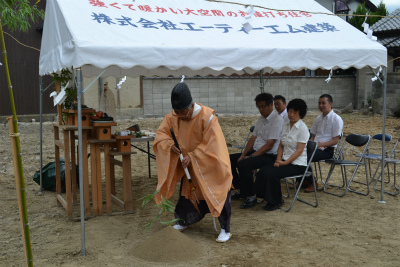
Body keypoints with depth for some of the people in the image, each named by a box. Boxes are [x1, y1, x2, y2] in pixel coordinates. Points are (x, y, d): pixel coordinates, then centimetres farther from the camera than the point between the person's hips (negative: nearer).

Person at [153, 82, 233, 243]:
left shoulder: (207, 117, -28)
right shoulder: (172, 117, -12)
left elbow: (211, 145, -27)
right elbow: (161, 133, -3)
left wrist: (192, 156, -29)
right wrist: (169, 144, -23)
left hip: (210, 165, -5)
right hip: (189, 163, 5)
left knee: (218, 195, -3)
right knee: (186, 192, 14)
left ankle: (225, 229, 11)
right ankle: (185, 221, 36)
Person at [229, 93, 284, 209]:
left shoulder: (277, 120, -15)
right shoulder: (261, 118, 13)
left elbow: (269, 145, -20)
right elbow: (253, 138, 13)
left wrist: (251, 157, -20)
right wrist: (243, 155, 1)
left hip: (269, 155, -10)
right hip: (255, 152, 10)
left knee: (243, 164, -32)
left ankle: (250, 196, -15)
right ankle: (241, 190, 16)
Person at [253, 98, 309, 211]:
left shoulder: (303, 128, -12)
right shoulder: (286, 125, 10)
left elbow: (299, 151, -15)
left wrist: (285, 163, -18)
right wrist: (278, 160, -3)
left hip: (297, 164, -7)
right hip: (285, 160, 7)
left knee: (271, 174, -25)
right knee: (263, 171, -16)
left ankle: (276, 201, -4)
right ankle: (270, 198, 3)